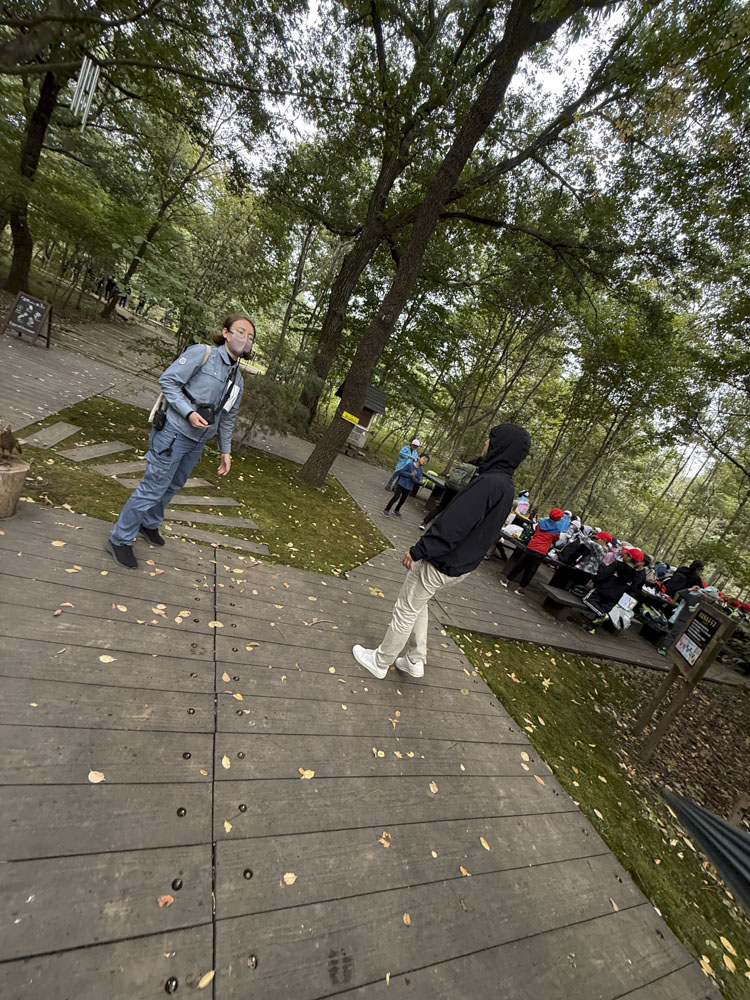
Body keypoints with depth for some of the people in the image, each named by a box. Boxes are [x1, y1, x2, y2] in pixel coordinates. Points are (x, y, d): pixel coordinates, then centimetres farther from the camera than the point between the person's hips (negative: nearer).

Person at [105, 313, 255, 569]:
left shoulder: (238, 379, 9)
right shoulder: (203, 353, -11)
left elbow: (228, 418, 15)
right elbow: (168, 380, -13)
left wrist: (225, 450, 15)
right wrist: (189, 413, -23)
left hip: (198, 441, 7)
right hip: (175, 433, -7)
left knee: (173, 486, 20)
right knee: (153, 487, -1)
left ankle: (149, 523, 44)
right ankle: (121, 539, 16)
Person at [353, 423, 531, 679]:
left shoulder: (489, 482, -25)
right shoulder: (506, 486, 6)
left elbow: (453, 524, -30)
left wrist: (418, 550, -23)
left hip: (440, 564, -9)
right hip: (461, 567, 9)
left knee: (406, 611, 8)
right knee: (418, 605, 26)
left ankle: (380, 662, 27)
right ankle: (416, 660, 36)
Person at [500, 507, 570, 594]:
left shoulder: (542, 523, 3)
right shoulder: (557, 529, -5)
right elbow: (556, 539, 14)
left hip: (531, 548, 2)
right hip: (541, 552, -2)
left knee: (519, 565, 13)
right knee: (530, 571, 7)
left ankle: (507, 580, 19)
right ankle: (521, 588, 14)